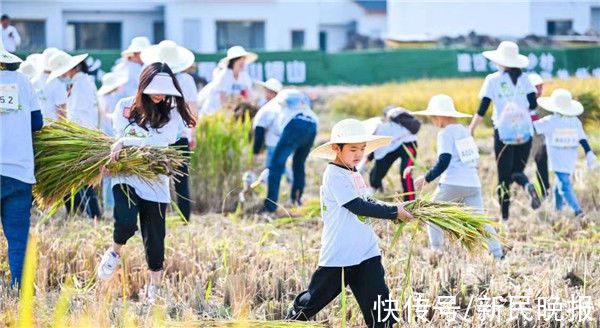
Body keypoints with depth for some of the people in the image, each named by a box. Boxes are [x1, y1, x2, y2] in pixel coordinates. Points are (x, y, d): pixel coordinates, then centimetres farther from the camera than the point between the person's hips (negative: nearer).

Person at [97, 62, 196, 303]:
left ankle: (154, 287, 22)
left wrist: (126, 142, -19)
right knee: (126, 223, -25)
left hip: (155, 183, 1)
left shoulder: (171, 113, 1)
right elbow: (116, 137, 10)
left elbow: (162, 140, -14)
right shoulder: (125, 106, 5)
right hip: (125, 177, -1)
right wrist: (109, 161, -6)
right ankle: (115, 253, 9)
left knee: (154, 237, 4)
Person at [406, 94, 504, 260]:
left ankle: (436, 249, 6)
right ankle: (498, 254, -4)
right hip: (473, 183, 6)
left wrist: (426, 178, -8)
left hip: (452, 184, -6)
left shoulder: (445, 133, -5)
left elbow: (444, 161, -14)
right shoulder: (465, 130, 17)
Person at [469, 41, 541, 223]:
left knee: (504, 177, 5)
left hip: (504, 132, -2)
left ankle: (505, 218, 5)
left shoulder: (492, 80, -3)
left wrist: (471, 130, 4)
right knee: (517, 171, 14)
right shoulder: (523, 79, 4)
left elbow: (482, 110, -6)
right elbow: (533, 104, 0)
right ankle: (527, 186, -21)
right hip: (525, 132, 3)